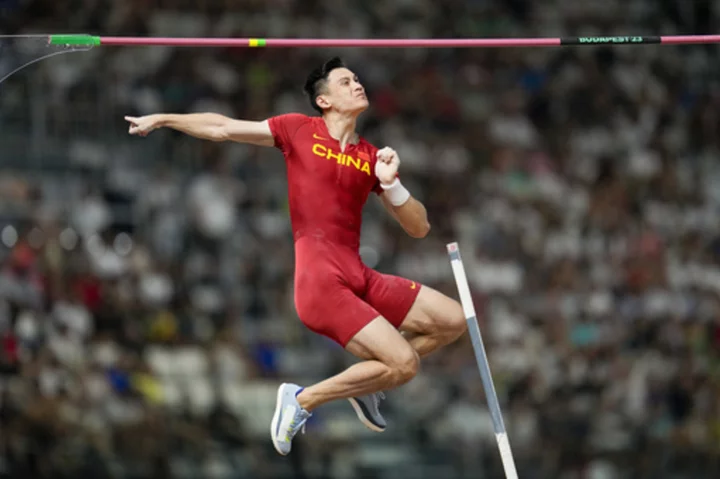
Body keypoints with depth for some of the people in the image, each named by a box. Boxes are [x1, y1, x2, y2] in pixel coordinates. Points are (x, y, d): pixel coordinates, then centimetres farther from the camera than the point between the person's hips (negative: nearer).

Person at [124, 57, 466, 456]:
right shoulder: (300, 130, 3)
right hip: (321, 283, -6)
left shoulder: (372, 157, 14)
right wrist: (163, 119, 6)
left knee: (453, 321, 1)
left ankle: (366, 381, 15)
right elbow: (222, 129, 10)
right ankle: (303, 401, -1)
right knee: (404, 364, -17)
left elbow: (419, 228, 13)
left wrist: (390, 183, -3)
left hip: (360, 278, 6)